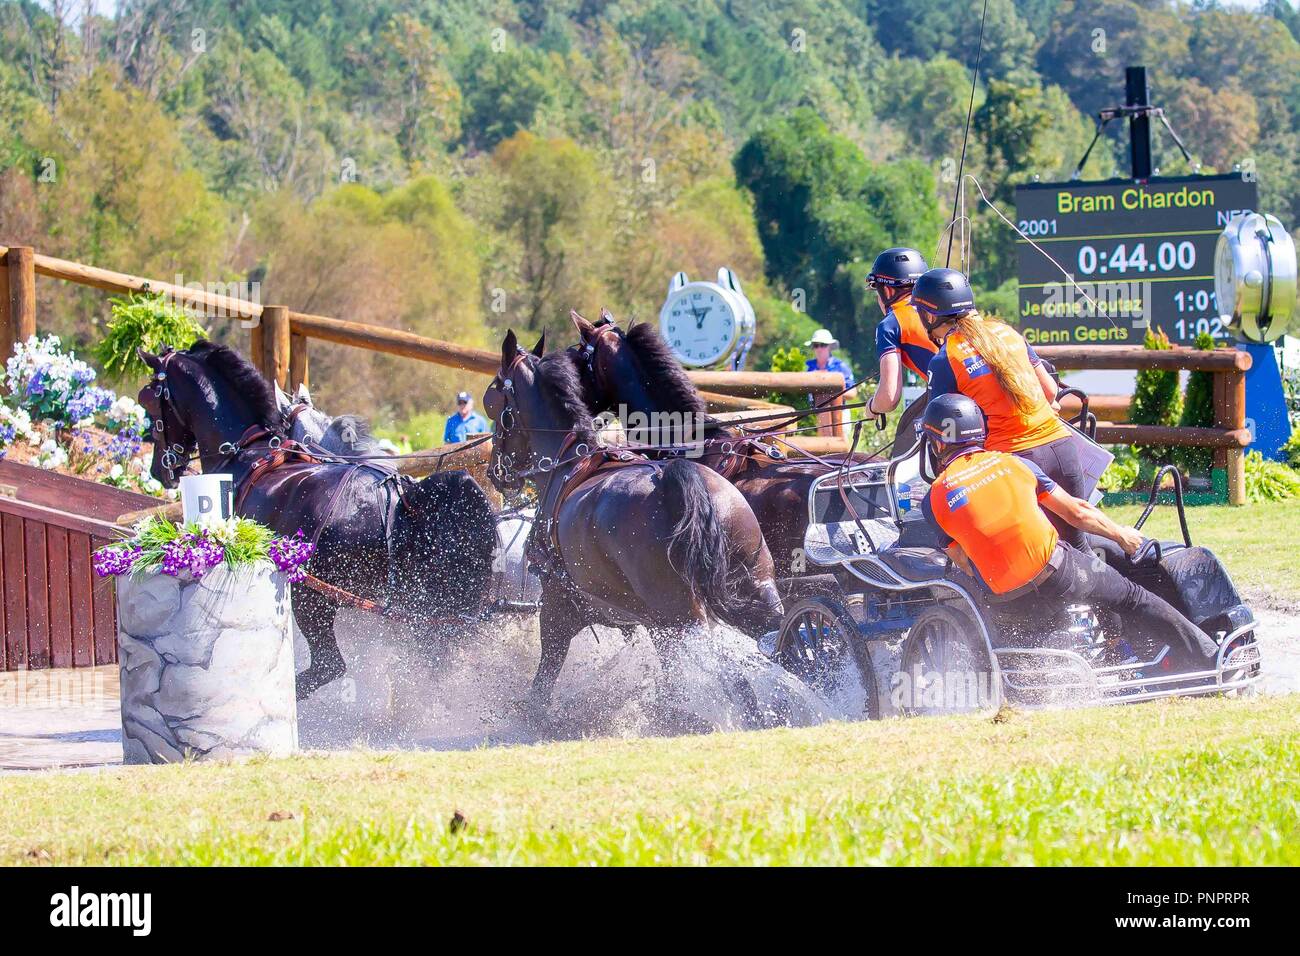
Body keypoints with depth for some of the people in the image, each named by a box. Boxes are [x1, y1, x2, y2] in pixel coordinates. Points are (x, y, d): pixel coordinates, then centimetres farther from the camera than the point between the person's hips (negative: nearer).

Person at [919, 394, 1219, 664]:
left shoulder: (934, 500, 3)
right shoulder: (1012, 463, 7)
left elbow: (965, 563, 7)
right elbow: (1075, 511, 10)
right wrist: (1121, 535, 27)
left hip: (1009, 602, -1)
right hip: (1056, 570, 1)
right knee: (1131, 598, 18)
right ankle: (1209, 654, 20)